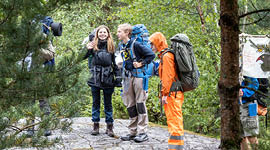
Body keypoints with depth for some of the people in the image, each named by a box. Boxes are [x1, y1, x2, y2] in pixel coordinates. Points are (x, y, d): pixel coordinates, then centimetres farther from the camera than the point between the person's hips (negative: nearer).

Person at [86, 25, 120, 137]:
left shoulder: (111, 46, 5)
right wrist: (88, 49, -15)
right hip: (95, 78, 0)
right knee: (96, 102, 7)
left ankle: (109, 127, 11)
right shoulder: (93, 45, 4)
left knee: (108, 103, 6)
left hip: (107, 78, 0)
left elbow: (115, 62, 7)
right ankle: (96, 126, 15)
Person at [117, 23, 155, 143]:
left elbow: (151, 55, -12)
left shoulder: (135, 45, -11)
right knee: (130, 105, 8)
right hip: (127, 77, 7)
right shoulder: (121, 46, 11)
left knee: (140, 104, -6)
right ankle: (133, 132, 15)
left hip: (138, 76, -7)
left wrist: (141, 64, -13)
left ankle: (142, 132, -3)